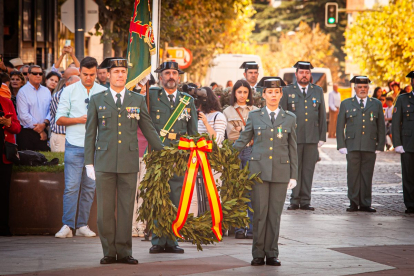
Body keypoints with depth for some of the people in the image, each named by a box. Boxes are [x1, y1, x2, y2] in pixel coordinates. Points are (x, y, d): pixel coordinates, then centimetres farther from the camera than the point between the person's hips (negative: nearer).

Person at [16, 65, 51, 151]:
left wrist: (45, 123, -12)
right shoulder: (23, 92, -2)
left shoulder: (46, 91, 14)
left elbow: (51, 110, 8)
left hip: (43, 133, 4)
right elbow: (24, 115, -9)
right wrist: (40, 131, -7)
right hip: (26, 133, -4)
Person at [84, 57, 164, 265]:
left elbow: (149, 130, 14)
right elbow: (90, 133, 9)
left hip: (129, 162, 0)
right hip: (104, 162, 0)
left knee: (126, 208, 2)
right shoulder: (97, 100, 8)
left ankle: (124, 252, 7)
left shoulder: (138, 100, 9)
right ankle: (109, 252, 6)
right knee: (105, 209, 0)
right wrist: (89, 163, 4)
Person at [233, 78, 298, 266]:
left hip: (280, 171, 1)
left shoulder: (289, 118, 9)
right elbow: (243, 140, 12)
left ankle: (271, 254, 9)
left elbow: (292, 149, 10)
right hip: (259, 169, -1)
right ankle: (258, 254, 4)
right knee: (259, 212, -3)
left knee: (275, 214, 2)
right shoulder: (254, 116, 7)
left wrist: (293, 175, 6)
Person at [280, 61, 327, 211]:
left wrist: (322, 137, 8)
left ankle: (305, 201, 6)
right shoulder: (287, 91, 6)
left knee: (308, 169, 2)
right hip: (293, 137, -2)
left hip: (312, 138, 2)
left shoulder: (318, 91, 13)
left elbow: (322, 116, 14)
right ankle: (294, 200, 4)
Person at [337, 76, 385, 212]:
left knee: (367, 175, 0)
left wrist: (380, 146, 4)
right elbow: (340, 126, 9)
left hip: (370, 147, 1)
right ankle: (354, 203, 4)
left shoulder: (376, 104, 13)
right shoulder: (346, 104, 11)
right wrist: (341, 145, 0)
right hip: (352, 147, 0)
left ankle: (365, 204, 5)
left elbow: (381, 127, 12)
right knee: (353, 175, -1)